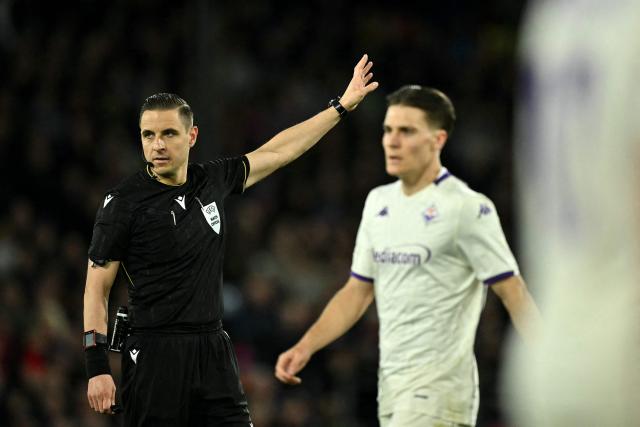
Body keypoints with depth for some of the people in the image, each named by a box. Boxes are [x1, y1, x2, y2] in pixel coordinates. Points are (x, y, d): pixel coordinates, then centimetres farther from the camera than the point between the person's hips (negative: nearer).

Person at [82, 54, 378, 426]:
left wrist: (342, 106, 26)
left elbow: (278, 151, 21)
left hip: (214, 349, 5)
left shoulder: (213, 182, 8)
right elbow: (97, 288, -4)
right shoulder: (124, 202, -6)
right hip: (155, 352, -5)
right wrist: (97, 367, -12)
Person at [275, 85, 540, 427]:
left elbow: (513, 293, -9)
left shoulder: (467, 208, -10)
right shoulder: (378, 202, 13)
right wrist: (305, 347, 9)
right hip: (390, 381, 8)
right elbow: (357, 291, 19)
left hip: (438, 385, -8)